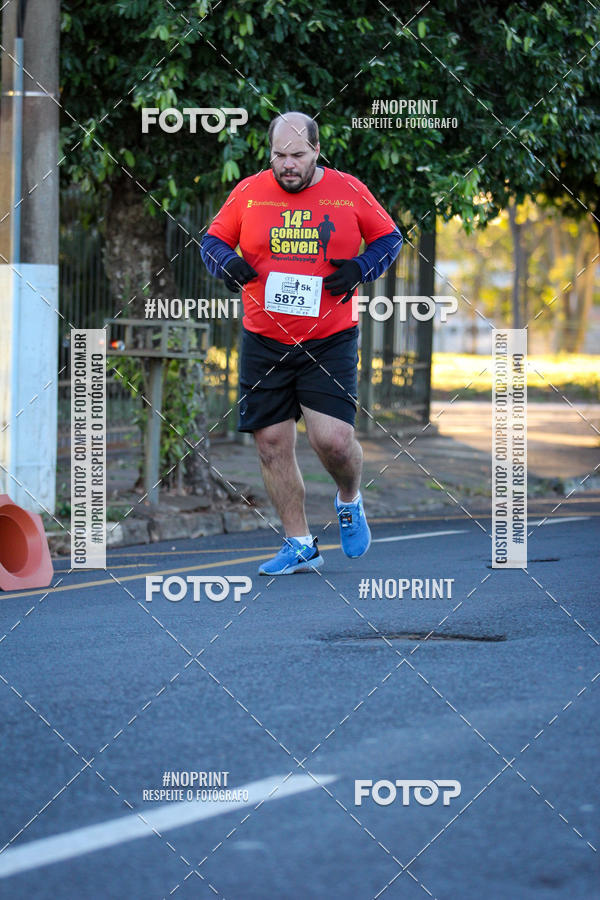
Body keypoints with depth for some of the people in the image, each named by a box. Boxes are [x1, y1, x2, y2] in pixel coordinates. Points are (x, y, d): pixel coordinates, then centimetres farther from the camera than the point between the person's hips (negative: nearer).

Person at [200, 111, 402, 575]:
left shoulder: (349, 192, 0)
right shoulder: (248, 193, 2)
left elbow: (390, 238, 10)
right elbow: (212, 240, 12)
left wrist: (359, 268, -9)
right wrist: (227, 262, -11)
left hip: (330, 340, -2)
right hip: (264, 341, 2)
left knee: (333, 438, -14)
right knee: (272, 442, 1)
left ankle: (350, 501, 20)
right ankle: (300, 546, 13)